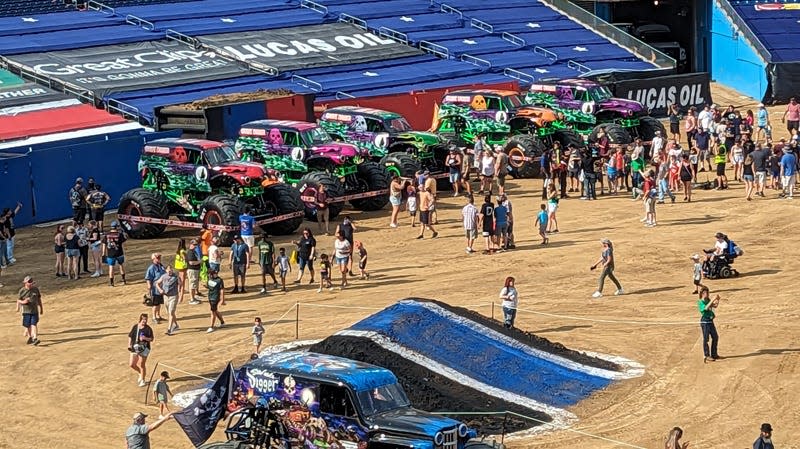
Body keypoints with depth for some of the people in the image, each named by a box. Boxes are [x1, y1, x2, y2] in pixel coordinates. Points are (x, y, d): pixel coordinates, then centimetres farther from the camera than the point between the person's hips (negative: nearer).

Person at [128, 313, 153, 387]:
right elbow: (130, 336, 13)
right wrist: (129, 345, 2)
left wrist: (145, 338, -24)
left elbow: (152, 339, -5)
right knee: (132, 364, 4)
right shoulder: (135, 327, 5)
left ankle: (142, 380, 15)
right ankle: (140, 373, 33)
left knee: (142, 365, -2)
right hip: (135, 348, 4)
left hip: (144, 348, -4)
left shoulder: (148, 329, -6)